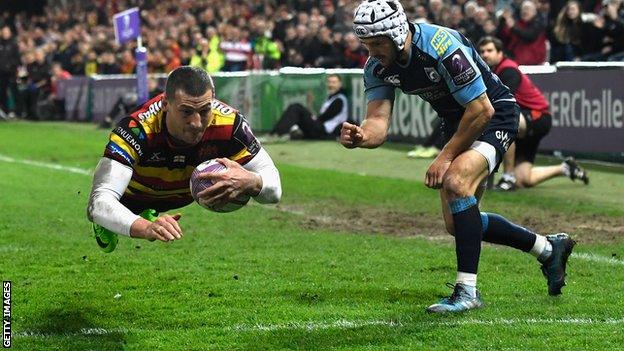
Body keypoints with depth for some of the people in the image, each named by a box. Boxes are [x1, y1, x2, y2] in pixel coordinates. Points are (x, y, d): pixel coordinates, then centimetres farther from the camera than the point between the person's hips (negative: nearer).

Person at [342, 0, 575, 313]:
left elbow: (482, 110, -27)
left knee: (456, 183, -32)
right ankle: (547, 247, 28)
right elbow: (378, 121, -17)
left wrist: (446, 157, -23)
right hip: (457, 123, 9)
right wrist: (362, 136, -41)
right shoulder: (377, 67, -12)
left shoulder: (443, 47, -33)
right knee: (457, 224, 9)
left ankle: (467, 292, -27)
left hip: (493, 115, -9)